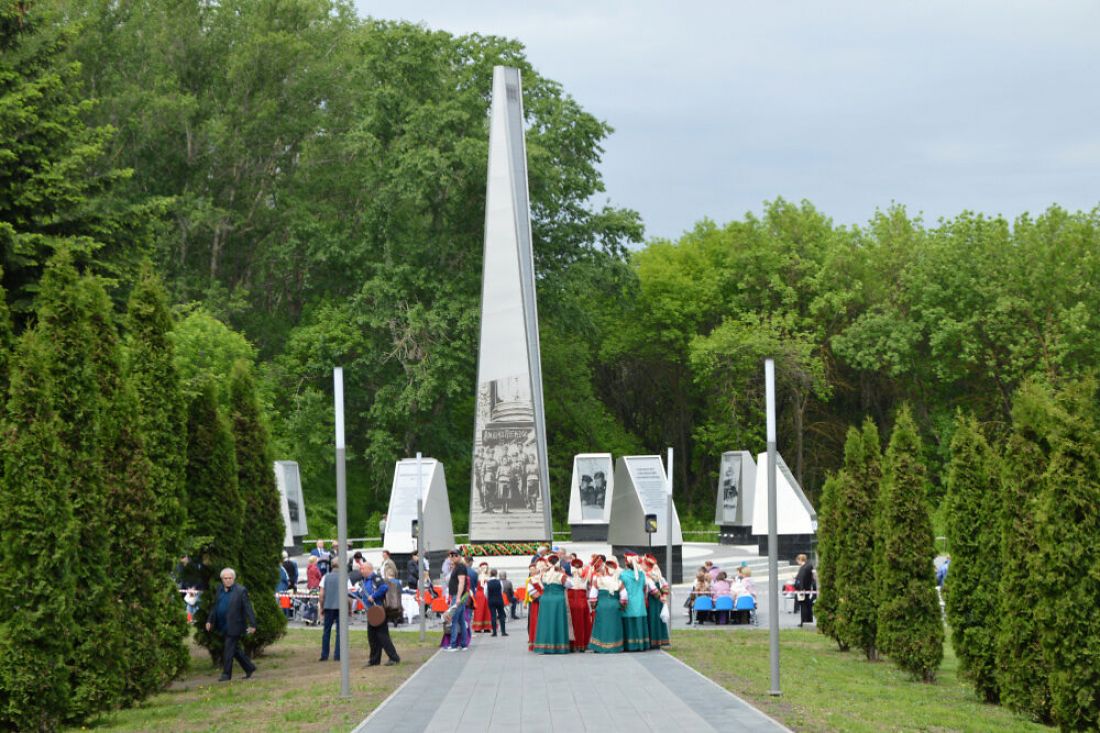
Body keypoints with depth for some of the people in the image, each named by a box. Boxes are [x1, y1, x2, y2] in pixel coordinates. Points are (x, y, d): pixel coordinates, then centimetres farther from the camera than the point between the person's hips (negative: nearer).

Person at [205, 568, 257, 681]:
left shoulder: (241, 591, -9)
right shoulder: (220, 591, 11)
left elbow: (248, 608, -11)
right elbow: (215, 607, 20)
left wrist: (252, 624, -16)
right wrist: (210, 621, 13)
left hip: (234, 627, -7)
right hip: (223, 627, 7)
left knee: (229, 650, -7)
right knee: (235, 649, 13)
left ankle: (226, 674, 1)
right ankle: (250, 668, 26)